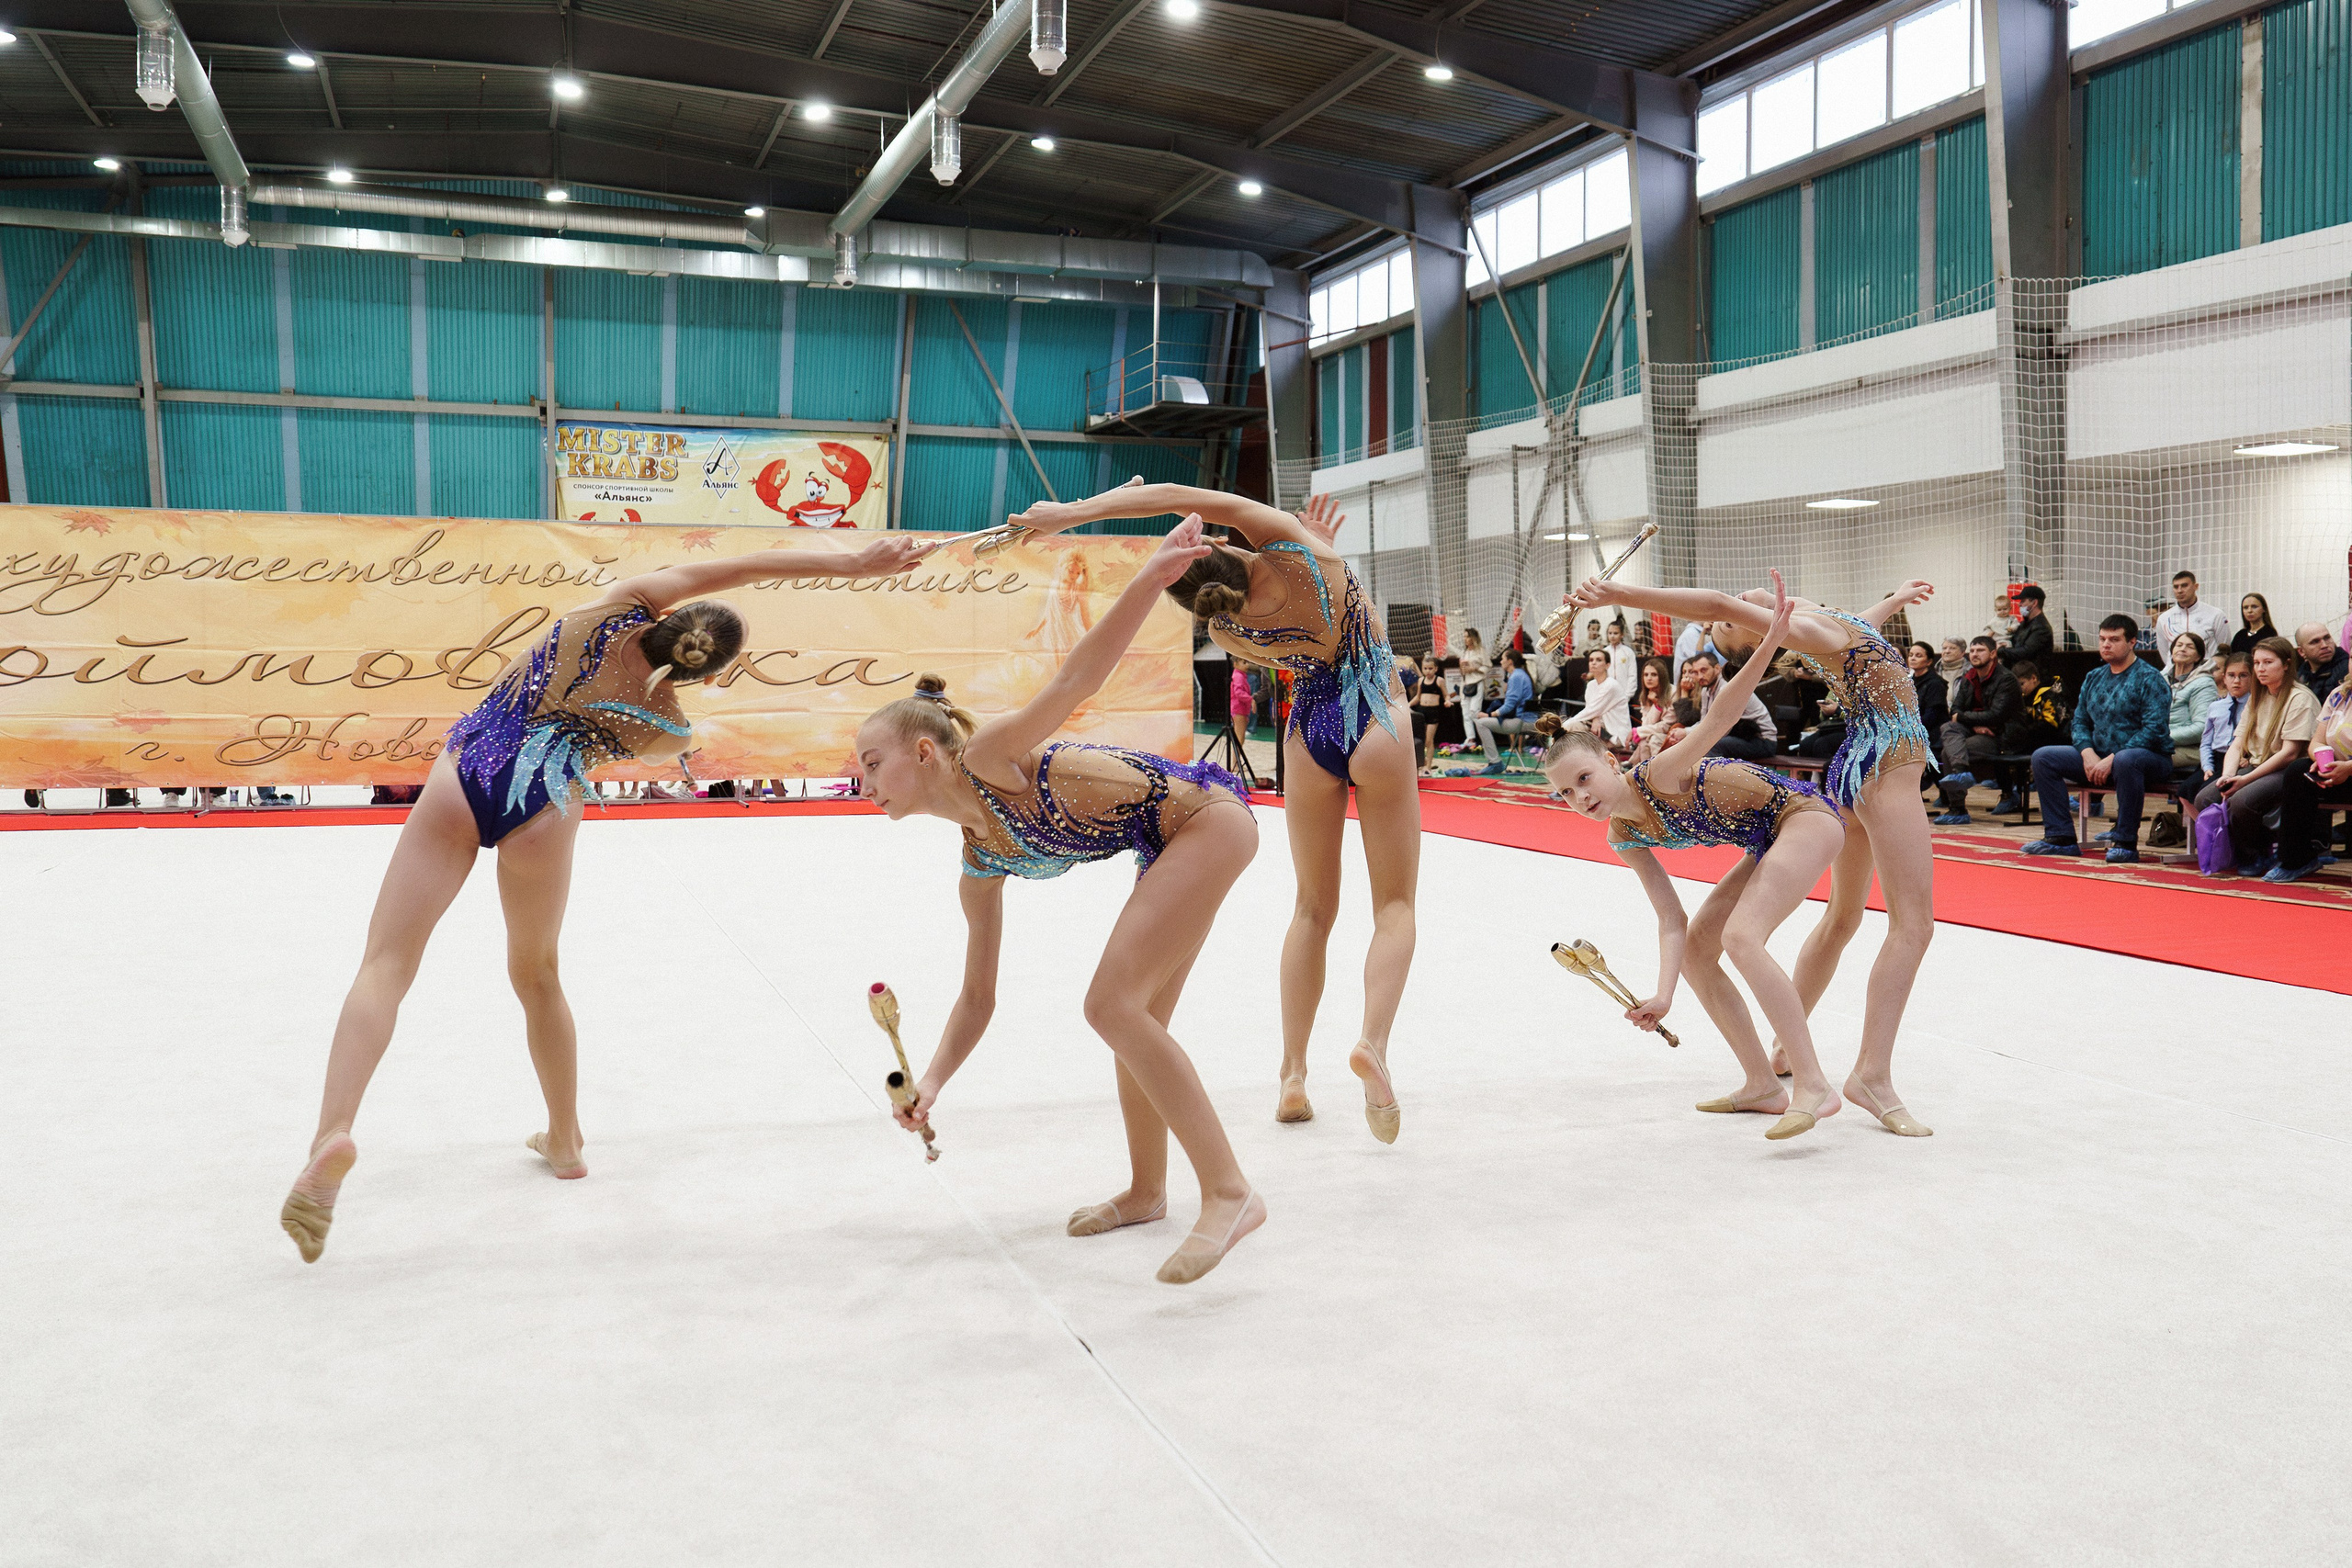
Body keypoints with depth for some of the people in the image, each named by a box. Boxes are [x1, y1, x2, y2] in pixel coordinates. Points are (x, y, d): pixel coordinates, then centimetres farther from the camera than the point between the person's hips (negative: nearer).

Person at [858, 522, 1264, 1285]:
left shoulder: (987, 756, -15)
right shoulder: (980, 864, 7)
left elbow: (1076, 680, -27)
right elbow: (977, 998, 11)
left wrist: (1150, 577, -39)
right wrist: (931, 1082, -1)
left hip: (1206, 816, -10)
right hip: (1169, 850, 10)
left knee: (1113, 1004, -17)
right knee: (1138, 1020, 15)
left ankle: (1229, 1192, -15)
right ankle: (1146, 1191, 33)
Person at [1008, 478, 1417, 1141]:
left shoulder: (1227, 630, -10)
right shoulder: (1297, 550, -16)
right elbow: (1186, 495, -15)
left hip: (1310, 733, 1)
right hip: (1377, 723, -1)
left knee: (1313, 907, 15)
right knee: (1395, 901, 7)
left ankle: (1293, 1074, 11)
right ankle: (1373, 1038, -16)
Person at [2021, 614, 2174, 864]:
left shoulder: (2149, 679, -8)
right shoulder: (2094, 677, 14)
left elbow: (2155, 729, -19)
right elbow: (2080, 721, 14)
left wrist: (2112, 759, -23)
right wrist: (2088, 754, -7)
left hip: (2150, 757, -7)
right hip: (2098, 756, 7)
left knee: (2126, 760, -42)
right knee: (2043, 757, -5)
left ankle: (2125, 843, -30)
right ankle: (2060, 837, -6)